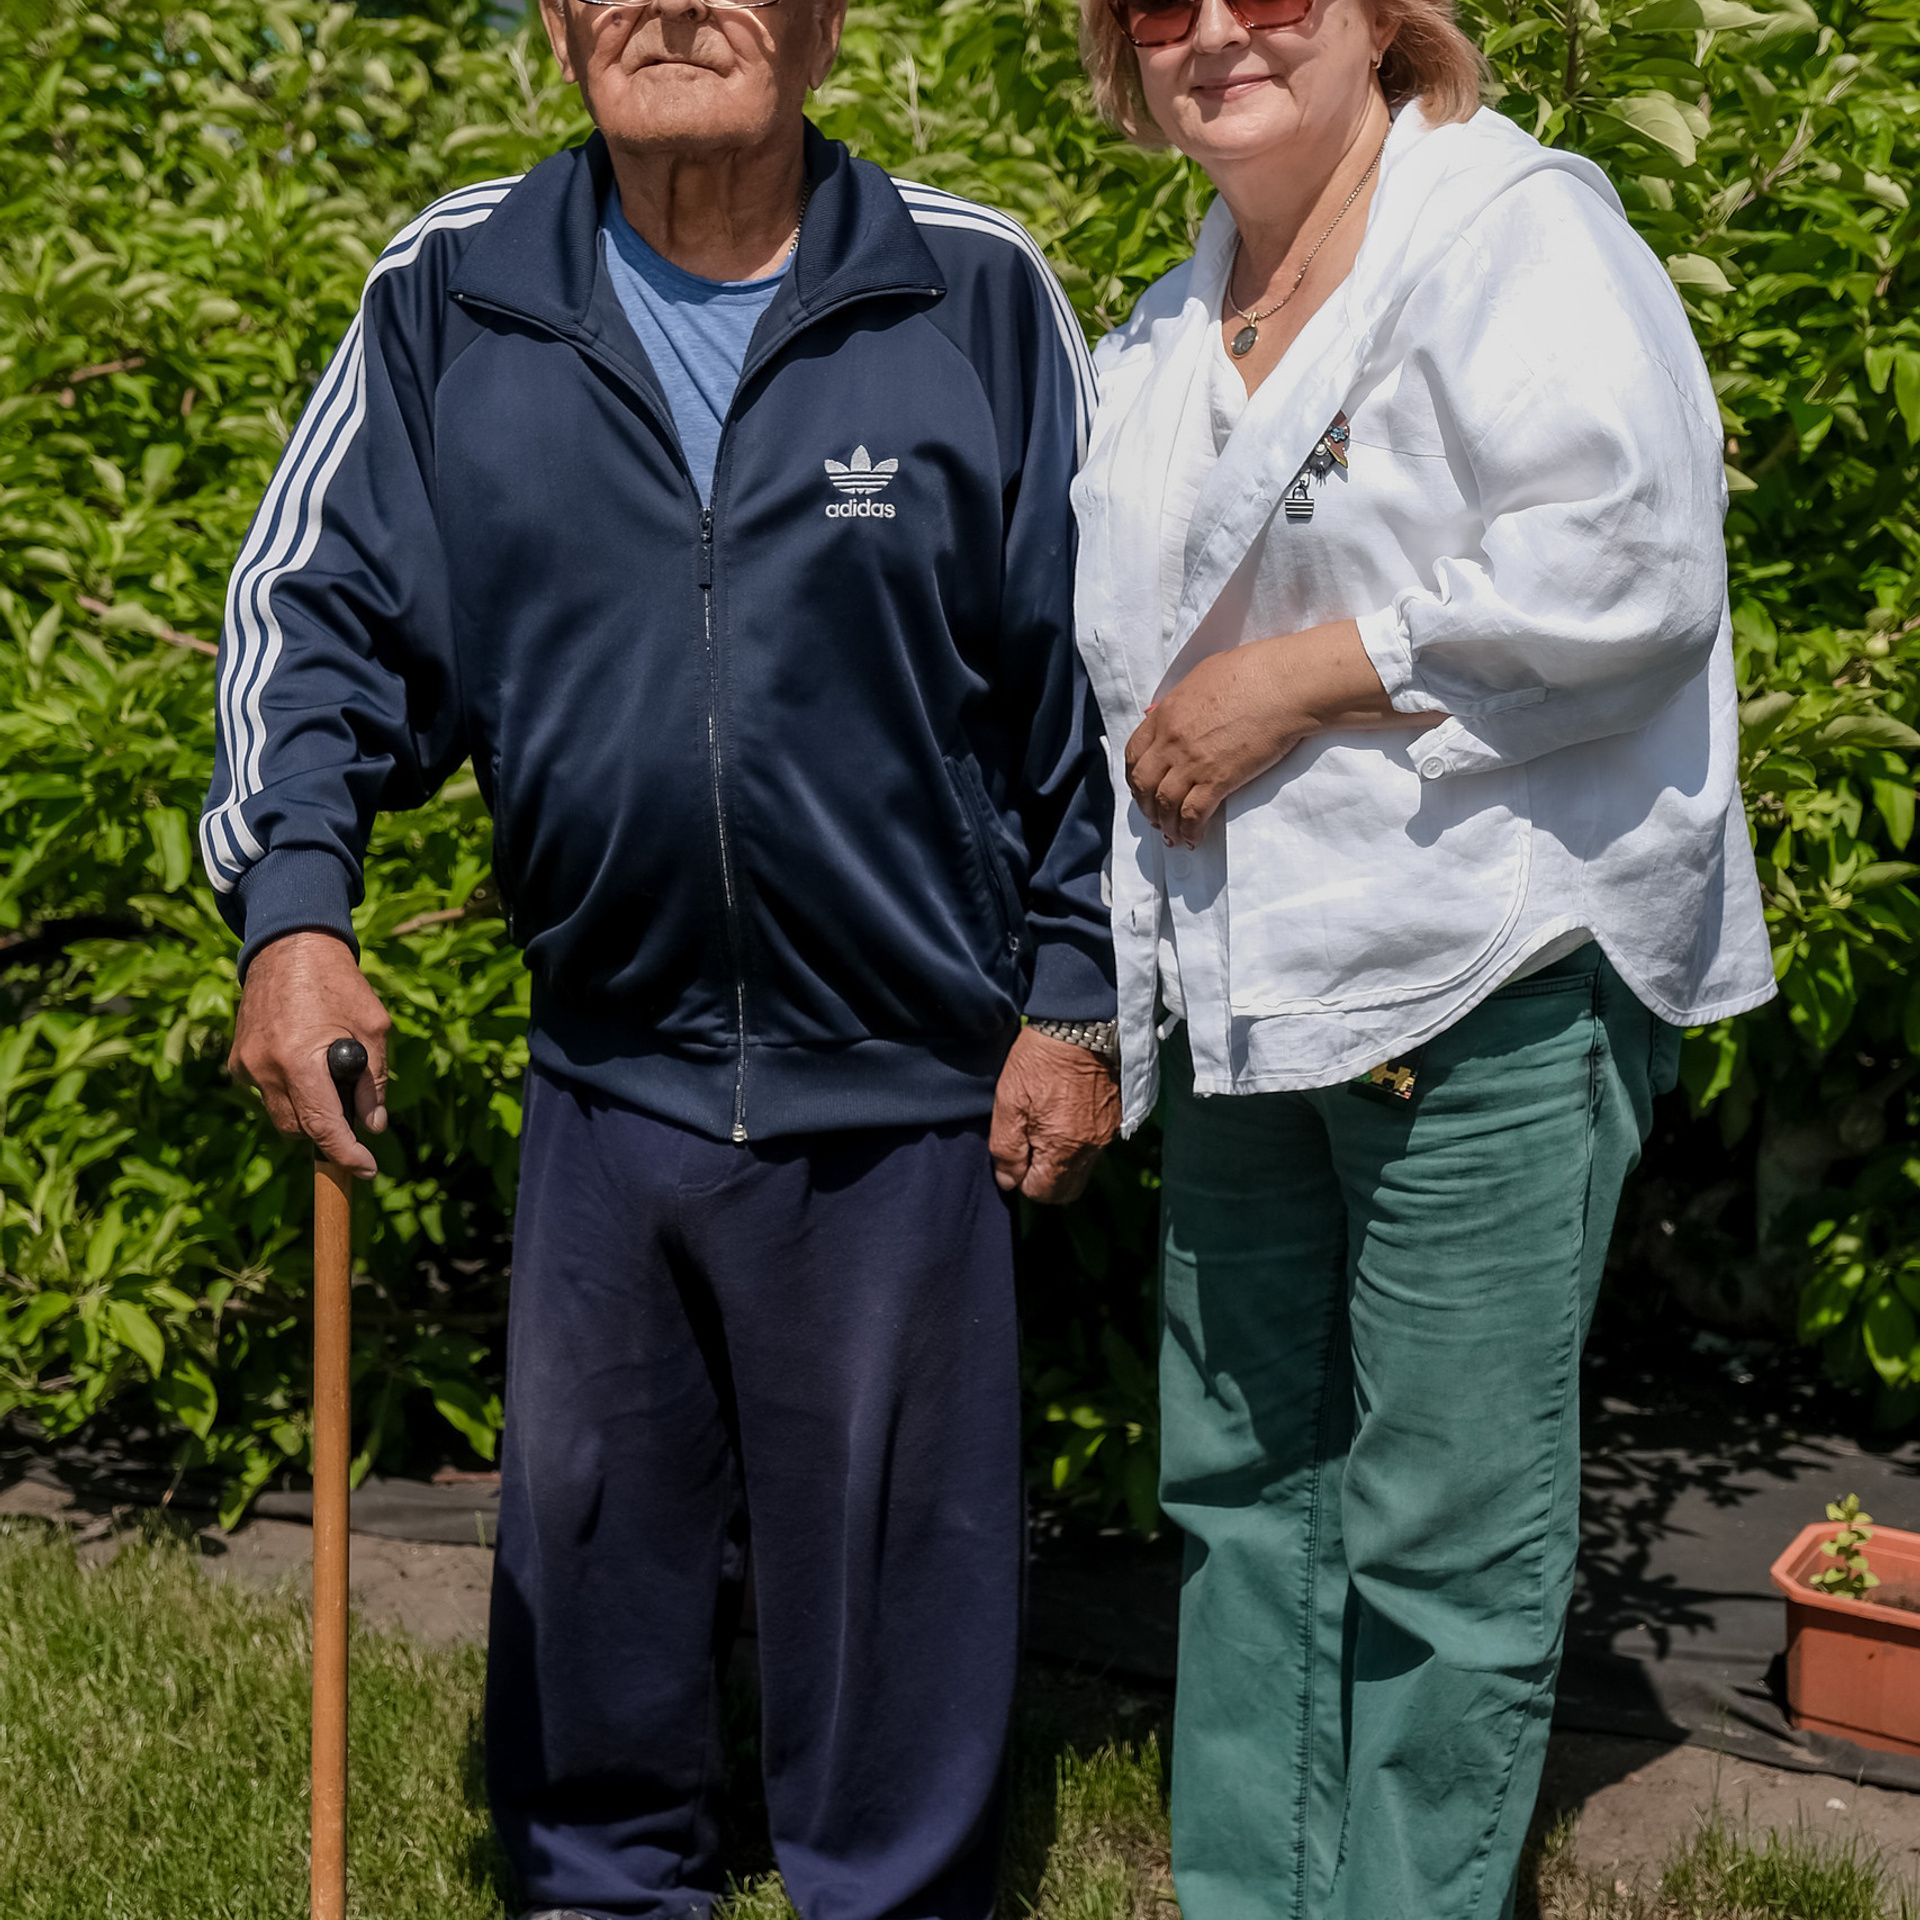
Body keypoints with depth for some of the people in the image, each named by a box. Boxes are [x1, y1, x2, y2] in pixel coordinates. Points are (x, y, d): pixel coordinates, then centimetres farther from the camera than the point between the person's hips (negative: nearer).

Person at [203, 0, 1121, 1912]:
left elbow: (1088, 665, 2)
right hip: (604, 1061, 2)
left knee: (893, 1537, 11)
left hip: (902, 1078, -2)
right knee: (588, 1516, 17)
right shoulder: (450, 297, 1)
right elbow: (318, 609, 4)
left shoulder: (976, 294, -3)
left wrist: (1074, 996, 1)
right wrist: (292, 902, -11)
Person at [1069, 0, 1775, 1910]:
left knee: (1439, 1520, -1)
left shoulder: (1520, 229, -5)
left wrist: (1297, 677, -14)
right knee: (1242, 1480, 13)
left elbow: (1627, 560, -18)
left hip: (1485, 980, -8)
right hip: (1241, 994, 8)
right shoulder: (1158, 343, 19)